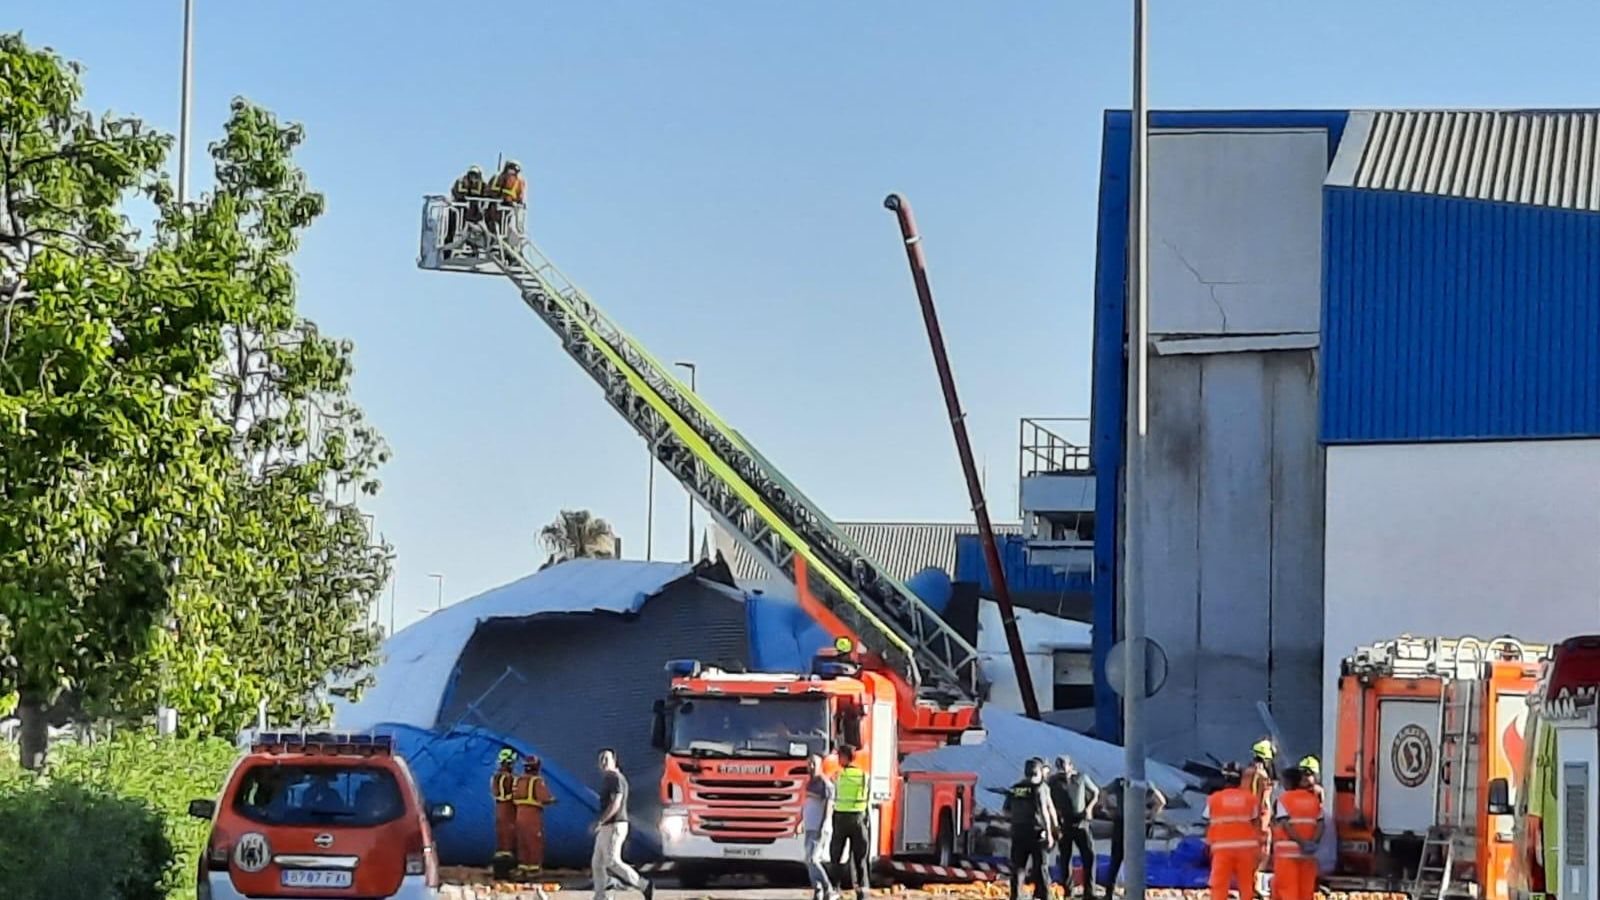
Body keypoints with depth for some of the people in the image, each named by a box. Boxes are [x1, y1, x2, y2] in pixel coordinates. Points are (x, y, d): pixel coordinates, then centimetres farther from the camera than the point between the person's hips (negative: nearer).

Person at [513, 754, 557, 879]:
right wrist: (553, 799, 1)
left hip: (520, 815, 6)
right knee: (535, 843, 2)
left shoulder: (517, 781, 6)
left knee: (522, 843, 14)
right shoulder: (537, 781, -13)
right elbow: (545, 799, -19)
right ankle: (533, 868, 1)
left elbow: (514, 798, 8)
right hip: (533, 815, -6)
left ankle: (522, 868, 15)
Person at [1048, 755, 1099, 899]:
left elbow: (1095, 792, 18)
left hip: (1081, 823, 1)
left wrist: (1089, 807, 3)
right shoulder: (1053, 782, 1)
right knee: (1065, 859, 3)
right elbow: (1048, 803, 0)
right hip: (1063, 825, -1)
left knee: (1089, 855, -8)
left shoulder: (1081, 778, 5)